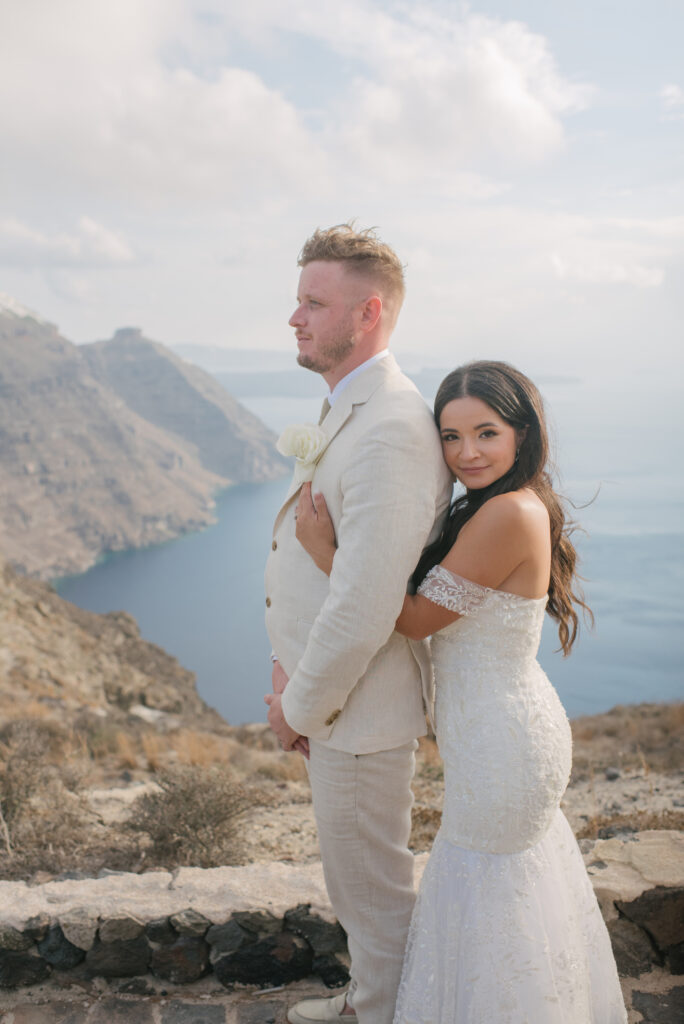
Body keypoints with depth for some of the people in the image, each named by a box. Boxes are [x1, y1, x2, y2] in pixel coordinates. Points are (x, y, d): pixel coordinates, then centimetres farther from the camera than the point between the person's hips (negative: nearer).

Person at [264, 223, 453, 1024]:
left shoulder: (389, 432, -27)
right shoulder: (347, 411, 7)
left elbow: (364, 608, -29)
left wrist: (299, 706, -15)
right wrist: (293, 673, 8)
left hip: (357, 710, -10)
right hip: (327, 692, 10)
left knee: (373, 891, 13)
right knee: (353, 880, 28)